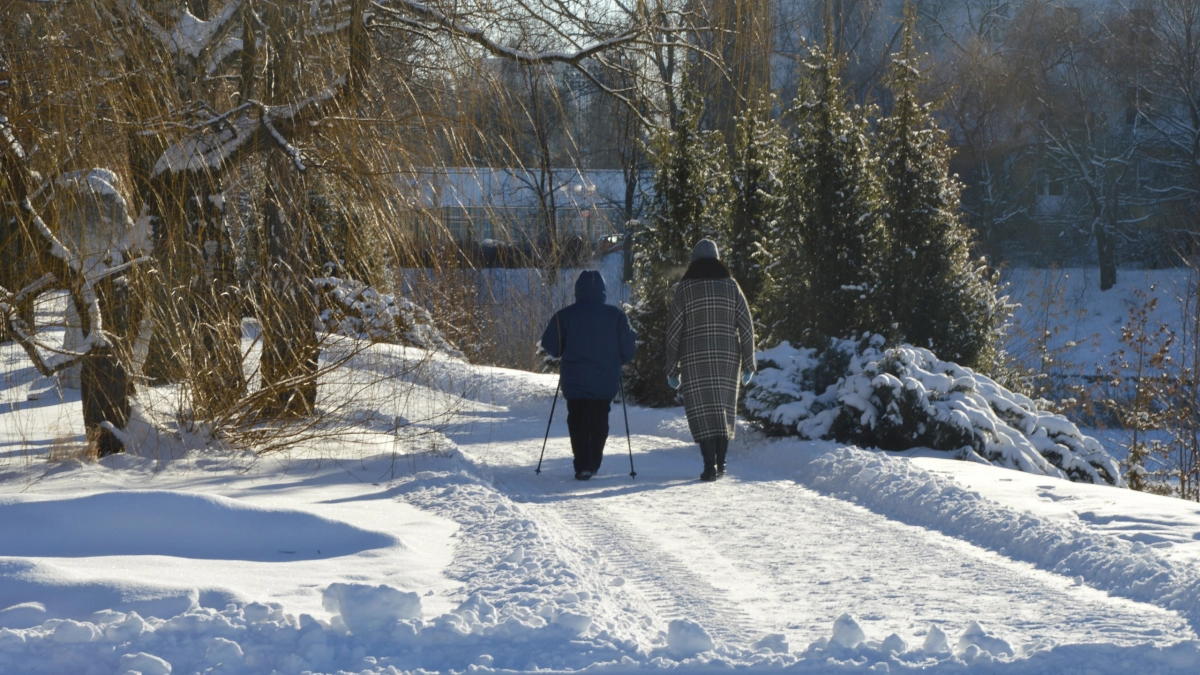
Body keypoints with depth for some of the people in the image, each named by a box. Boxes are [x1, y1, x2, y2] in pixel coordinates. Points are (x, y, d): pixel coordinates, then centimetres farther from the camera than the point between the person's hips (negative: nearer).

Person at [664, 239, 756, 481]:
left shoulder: (685, 289, -1)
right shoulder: (730, 286, 6)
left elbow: (673, 332, -2)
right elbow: (746, 327, 5)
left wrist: (672, 369, 3)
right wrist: (748, 364, 10)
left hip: (695, 361, -3)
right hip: (727, 359, 3)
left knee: (702, 411, -2)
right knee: (724, 408, 13)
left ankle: (710, 465, -11)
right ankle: (720, 463, 14)